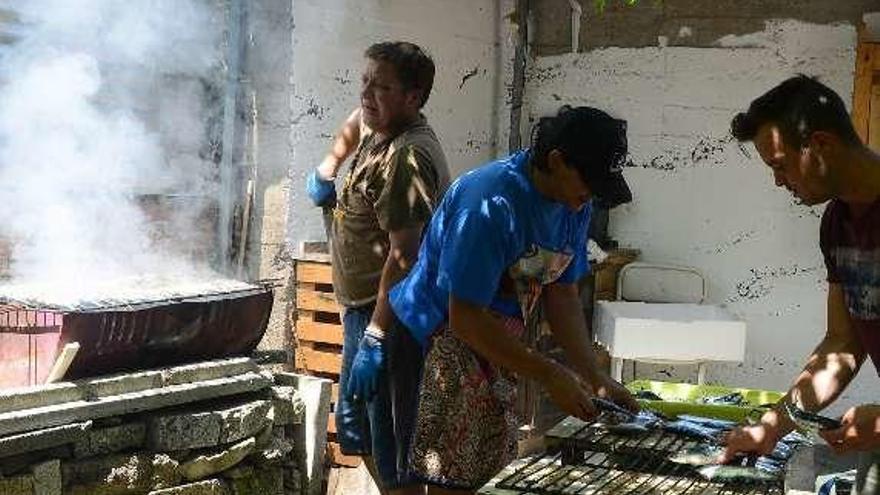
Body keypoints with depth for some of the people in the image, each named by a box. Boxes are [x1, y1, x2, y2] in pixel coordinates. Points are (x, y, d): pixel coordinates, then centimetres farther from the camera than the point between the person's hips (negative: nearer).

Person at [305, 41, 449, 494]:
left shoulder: (408, 156, -22)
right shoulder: (377, 124, 8)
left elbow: (403, 254, -28)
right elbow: (354, 124, 36)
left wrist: (377, 333, -30)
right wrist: (328, 166, 26)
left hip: (388, 311, -11)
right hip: (362, 305, 11)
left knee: (389, 435, -7)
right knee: (353, 421, 22)